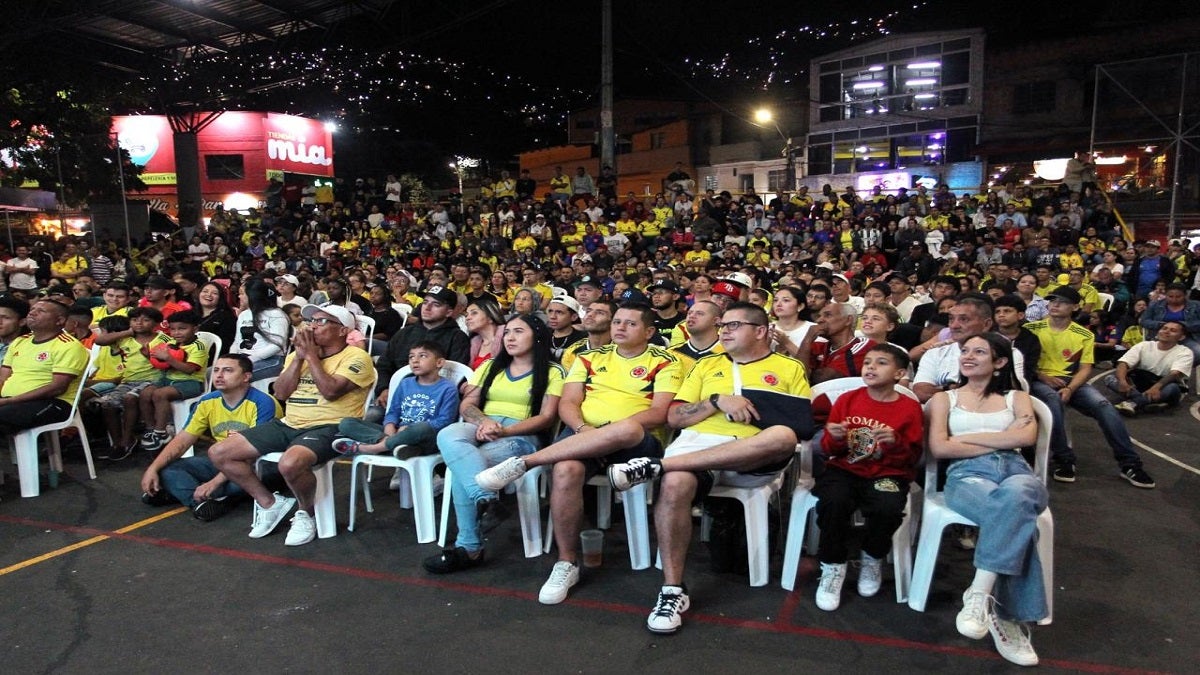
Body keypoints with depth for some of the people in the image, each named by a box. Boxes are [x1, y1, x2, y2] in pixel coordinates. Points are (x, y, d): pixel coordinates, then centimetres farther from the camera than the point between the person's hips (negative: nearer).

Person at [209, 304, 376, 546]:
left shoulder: (355, 357, -5)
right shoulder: (298, 354, 17)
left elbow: (331, 391, -20)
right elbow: (281, 393, 7)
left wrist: (311, 355, -10)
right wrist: (299, 356, -2)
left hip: (328, 427, -8)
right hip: (289, 424, 8)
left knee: (290, 463, -38)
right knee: (219, 452, -1)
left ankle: (306, 514, -6)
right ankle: (269, 503, 12)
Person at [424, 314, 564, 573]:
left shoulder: (552, 372, 8)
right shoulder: (490, 367, 24)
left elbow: (547, 417, -4)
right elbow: (467, 405, 14)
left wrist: (504, 430, -17)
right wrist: (484, 422, -11)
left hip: (521, 435, -4)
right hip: (481, 428, 5)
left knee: (461, 466, -32)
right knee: (448, 435, -34)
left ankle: (469, 548, -24)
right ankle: (487, 501, -46)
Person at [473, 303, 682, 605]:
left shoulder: (664, 362, 9)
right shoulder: (590, 357, 20)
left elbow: (660, 413, -4)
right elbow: (568, 403, 10)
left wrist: (605, 432, -15)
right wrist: (583, 429, -14)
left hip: (636, 443, -2)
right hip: (583, 437, 2)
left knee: (628, 429, -40)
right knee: (566, 470, -35)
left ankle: (522, 463, -30)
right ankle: (567, 563, -16)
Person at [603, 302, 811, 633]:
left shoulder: (789, 368, 18)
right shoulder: (707, 365, 23)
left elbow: (804, 426, 5)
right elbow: (674, 417, 13)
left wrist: (758, 411, -10)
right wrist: (718, 400, -3)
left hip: (755, 460, -1)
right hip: (698, 444, 1)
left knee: (783, 437, -36)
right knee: (674, 486, -34)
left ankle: (658, 464, -33)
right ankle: (673, 589, -19)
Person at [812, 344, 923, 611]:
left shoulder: (909, 408, 2)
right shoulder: (847, 399, 5)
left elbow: (913, 459, 1)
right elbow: (829, 450, 8)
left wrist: (896, 443, -19)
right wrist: (835, 439, -15)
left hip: (887, 475, -1)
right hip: (844, 470, 1)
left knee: (888, 508, -33)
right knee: (833, 501, -32)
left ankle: (872, 559, 2)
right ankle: (833, 567, -7)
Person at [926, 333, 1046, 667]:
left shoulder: (1017, 398, 24)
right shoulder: (944, 398, 21)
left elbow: (1027, 436, 1)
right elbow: (939, 448, 4)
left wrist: (966, 438, 0)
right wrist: (1000, 442, 2)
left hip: (1016, 471, 1)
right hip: (967, 475, -1)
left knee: (1013, 497, -40)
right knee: (1016, 516, -37)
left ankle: (980, 595, -38)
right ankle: (1010, 619, -31)